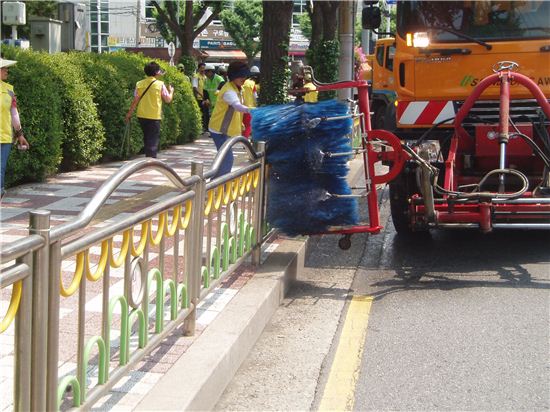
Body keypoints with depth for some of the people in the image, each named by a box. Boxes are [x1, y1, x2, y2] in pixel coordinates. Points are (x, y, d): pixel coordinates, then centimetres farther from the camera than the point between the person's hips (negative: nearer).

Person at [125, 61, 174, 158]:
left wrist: (129, 113, 8)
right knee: (153, 139, -1)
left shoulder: (139, 84, 1)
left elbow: (135, 100, 0)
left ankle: (149, 157, 26)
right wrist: (171, 91, 18)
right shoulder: (160, 84, -9)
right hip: (154, 117, -4)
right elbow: (168, 99, -2)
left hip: (142, 116, 5)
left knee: (147, 138, 19)